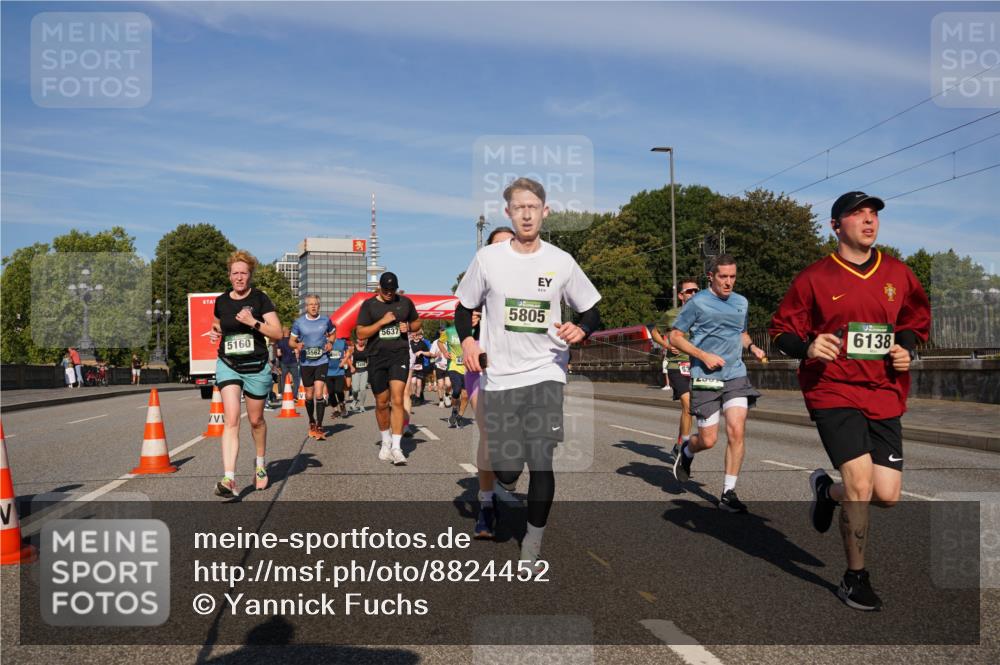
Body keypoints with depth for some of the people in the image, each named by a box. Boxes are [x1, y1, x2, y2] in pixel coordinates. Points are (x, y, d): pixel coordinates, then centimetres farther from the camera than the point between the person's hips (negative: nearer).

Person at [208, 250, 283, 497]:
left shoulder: (260, 298, -6)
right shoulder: (221, 301, 4)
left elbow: (278, 333, -10)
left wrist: (253, 322, -23)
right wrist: (215, 333, 1)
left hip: (256, 367, -1)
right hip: (228, 366, 1)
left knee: (255, 420, 14)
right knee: (231, 420, -14)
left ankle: (260, 464, 40)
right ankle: (229, 479, -21)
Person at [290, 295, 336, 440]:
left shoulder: (325, 320, 2)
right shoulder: (299, 322, 0)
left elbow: (332, 333, 20)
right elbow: (291, 341, 6)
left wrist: (330, 343, 0)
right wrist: (297, 345, -17)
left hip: (322, 361, -1)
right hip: (306, 362, 1)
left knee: (319, 394, -14)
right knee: (309, 395, 12)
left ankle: (319, 427, -9)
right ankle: (311, 422, 33)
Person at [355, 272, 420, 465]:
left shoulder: (405, 302, 7)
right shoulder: (369, 305, 2)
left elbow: (417, 322, 21)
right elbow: (360, 333, -4)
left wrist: (409, 327, -2)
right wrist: (382, 321, -15)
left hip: (399, 355, 0)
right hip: (377, 357, 1)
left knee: (397, 400, -14)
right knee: (381, 403, 10)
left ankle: (396, 448, -14)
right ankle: (386, 442, 31)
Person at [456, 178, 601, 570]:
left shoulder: (561, 262, 2)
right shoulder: (487, 258, 1)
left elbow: (592, 312, 10)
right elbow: (464, 309, 10)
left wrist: (580, 330, -12)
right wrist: (467, 340, -9)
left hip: (546, 372, 0)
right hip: (500, 376, 0)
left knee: (540, 463, -8)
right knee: (506, 470, -2)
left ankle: (533, 542, 13)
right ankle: (507, 476, 37)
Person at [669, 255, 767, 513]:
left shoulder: (742, 303, 13)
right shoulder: (697, 302, -4)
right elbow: (674, 336, -3)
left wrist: (752, 347, 7)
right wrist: (704, 356, -13)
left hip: (736, 376, 4)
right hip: (705, 379, -4)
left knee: (736, 431, -10)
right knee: (708, 439, 0)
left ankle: (728, 493, 2)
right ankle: (686, 452, 36)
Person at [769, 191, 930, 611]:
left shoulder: (899, 274, 9)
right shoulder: (813, 278, -2)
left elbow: (917, 320, 24)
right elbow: (781, 331, 2)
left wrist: (907, 348, 3)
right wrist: (807, 347, -19)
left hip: (884, 396, 4)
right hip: (833, 392, -4)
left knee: (887, 495, -1)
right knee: (861, 481, -14)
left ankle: (827, 490, 34)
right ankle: (855, 579, 8)